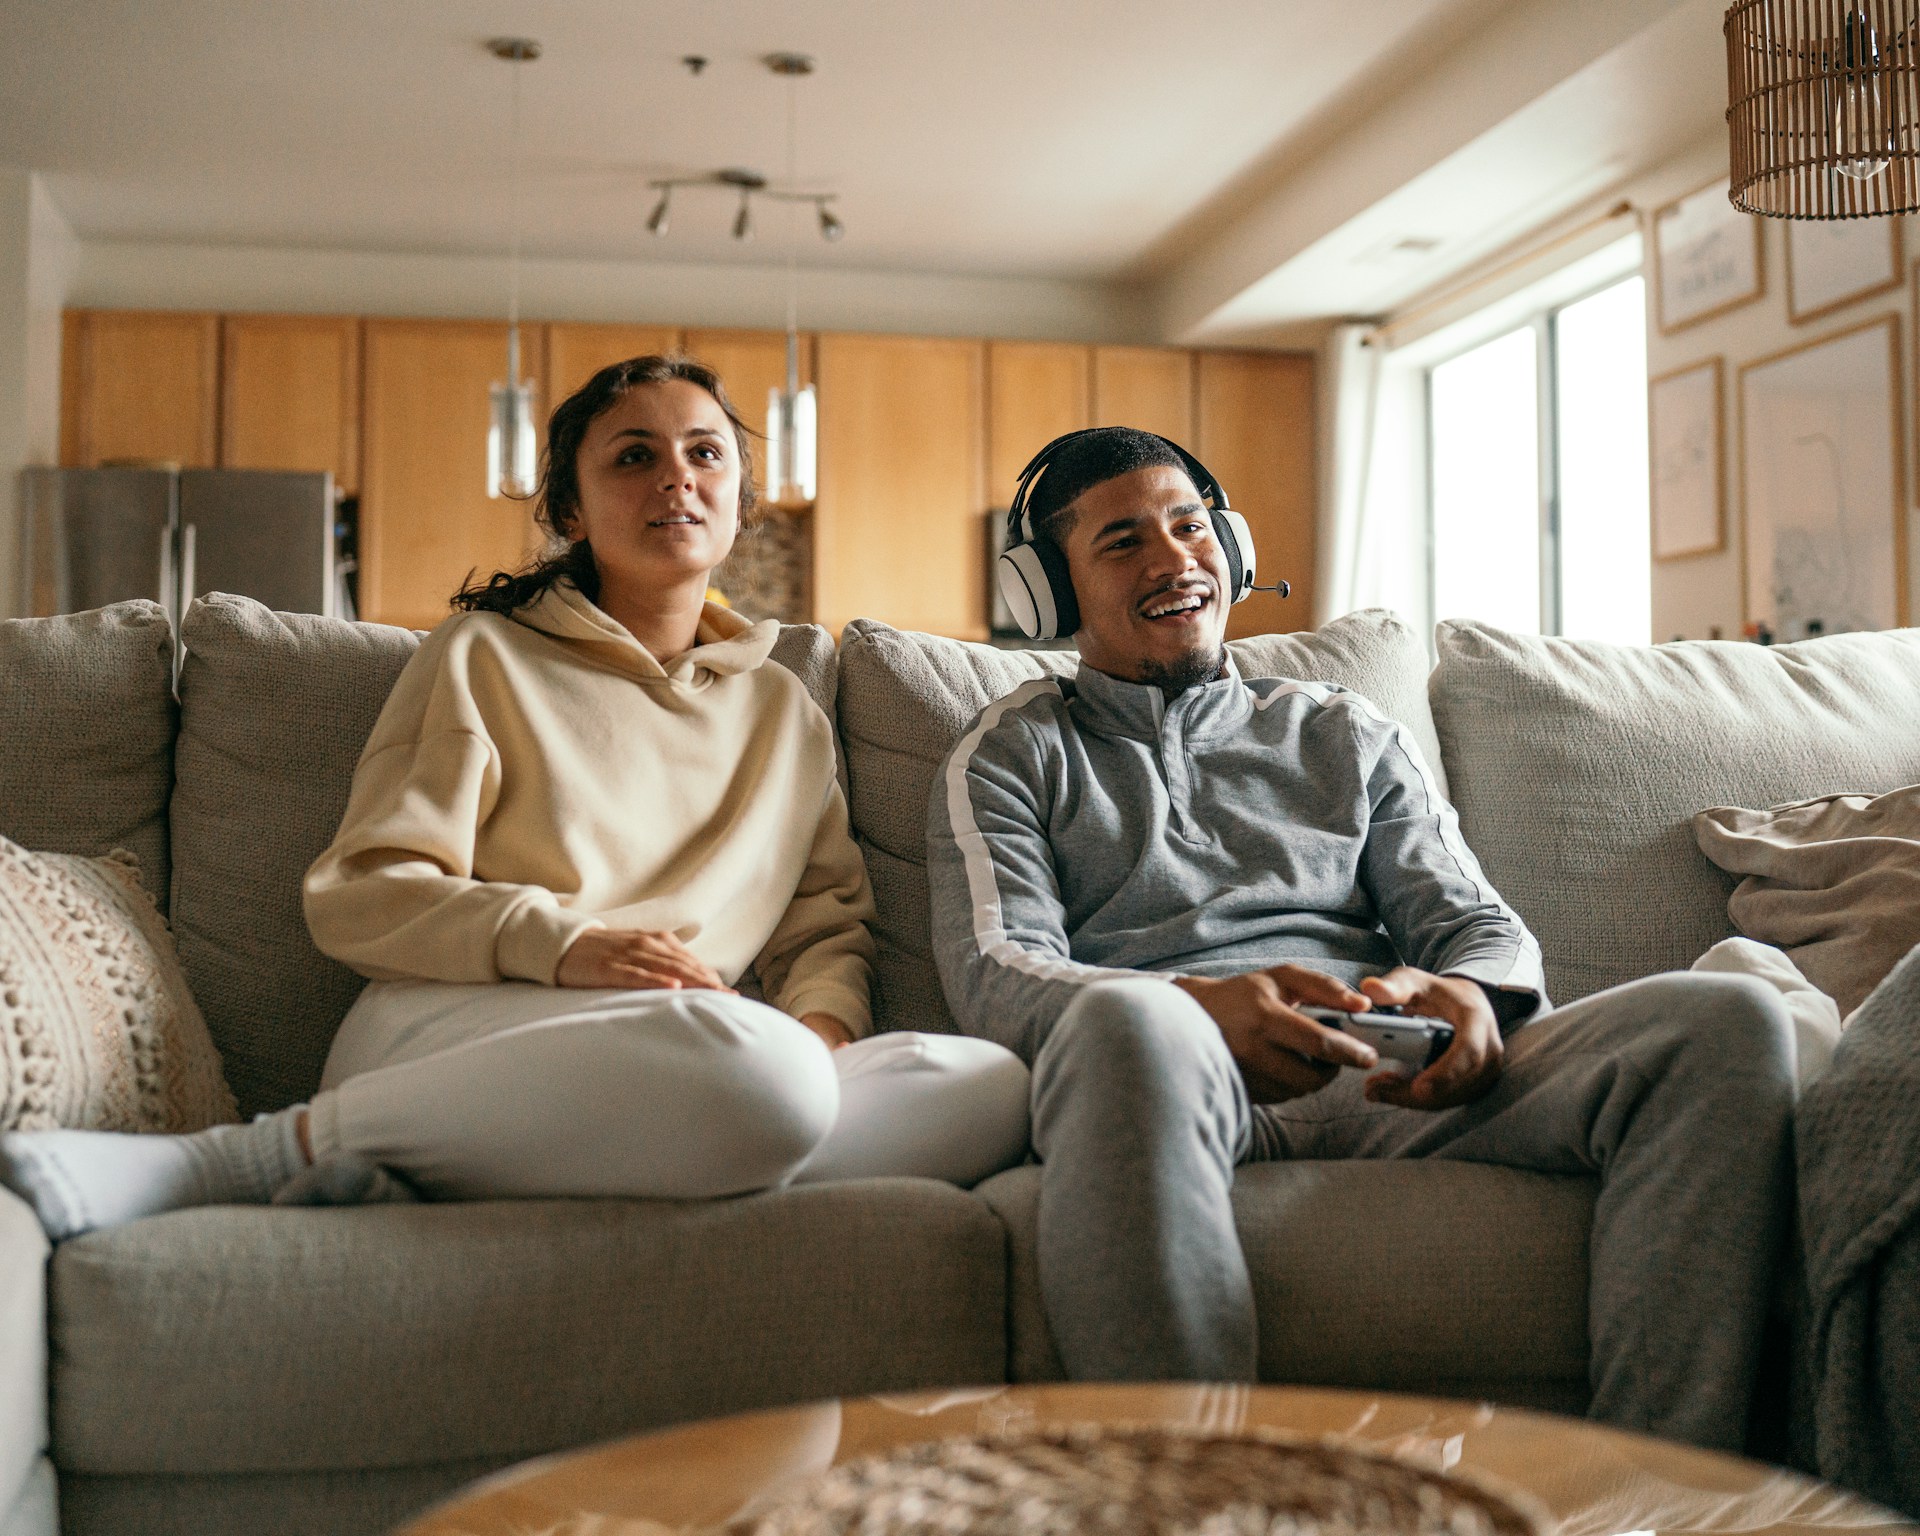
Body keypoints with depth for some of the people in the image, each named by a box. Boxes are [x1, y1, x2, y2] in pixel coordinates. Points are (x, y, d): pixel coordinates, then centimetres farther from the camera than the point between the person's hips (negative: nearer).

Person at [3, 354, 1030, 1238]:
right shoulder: (484, 657, 15)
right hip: (452, 1032, -4)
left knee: (990, 1088, -27)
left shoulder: (785, 712, 27)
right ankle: (280, 1147, -27)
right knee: (749, 1063, -38)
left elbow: (829, 922, 23)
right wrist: (558, 942, -13)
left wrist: (822, 1014, -2)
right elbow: (357, 895, 6)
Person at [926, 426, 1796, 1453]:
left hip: (1397, 1082, 4)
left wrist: (1470, 994, -8)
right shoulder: (1015, 753, 20)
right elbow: (991, 973, 3)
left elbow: (1479, 923, 20)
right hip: (1176, 1076, -3)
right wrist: (1197, 1010, -18)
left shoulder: (1344, 733, 30)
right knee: (1126, 1020, -42)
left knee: (1730, 1020, -22)